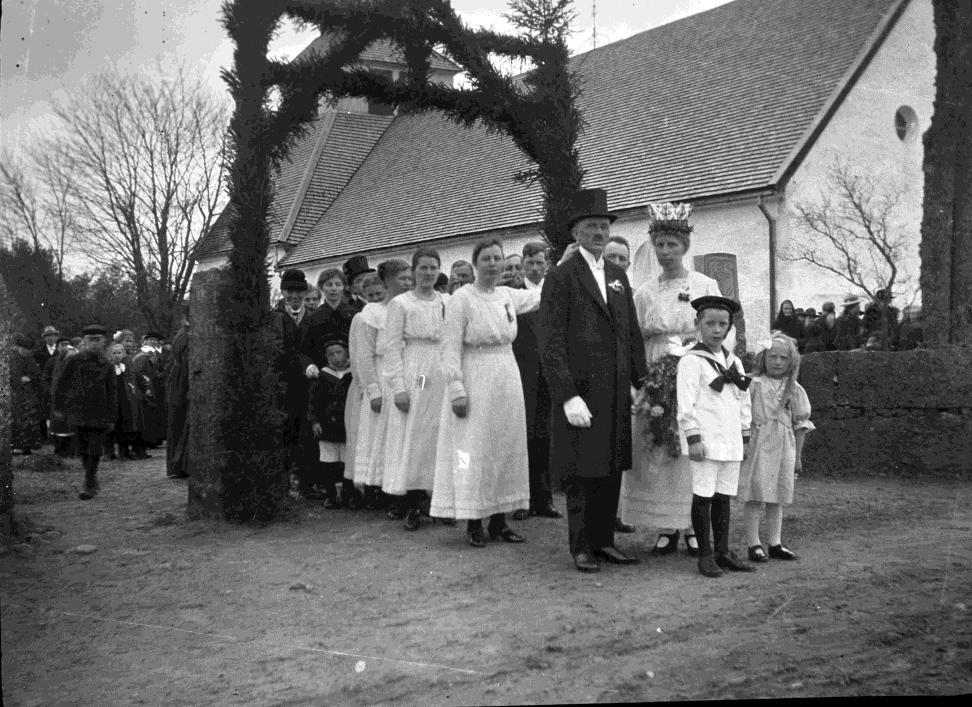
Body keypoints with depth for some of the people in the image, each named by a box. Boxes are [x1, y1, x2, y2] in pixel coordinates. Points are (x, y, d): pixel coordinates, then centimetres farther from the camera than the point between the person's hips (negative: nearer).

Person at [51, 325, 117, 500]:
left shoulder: (107, 366, 2)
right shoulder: (73, 361, 0)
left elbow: (112, 394, 4)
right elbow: (61, 384, 4)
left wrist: (111, 419, 1)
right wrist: (58, 407, 1)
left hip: (99, 414, -1)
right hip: (78, 411, 1)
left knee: (95, 448, -7)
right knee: (82, 448, 7)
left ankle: (89, 485, -2)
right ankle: (92, 480, 22)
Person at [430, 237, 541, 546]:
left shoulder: (508, 295, 8)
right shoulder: (462, 298, -8)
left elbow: (541, 296, 22)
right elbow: (451, 348, -11)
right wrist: (457, 390, -18)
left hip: (507, 382, 6)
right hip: (475, 382, -6)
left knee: (506, 449, 8)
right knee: (474, 452, -3)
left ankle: (499, 520, 17)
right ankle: (473, 523, 6)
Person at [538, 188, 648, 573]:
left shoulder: (619, 276, 15)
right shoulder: (560, 278, -6)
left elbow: (632, 334, 17)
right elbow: (551, 344, -11)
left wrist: (643, 385, 10)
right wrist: (568, 397, -18)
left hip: (616, 393, 6)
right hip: (581, 391, -6)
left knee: (611, 470, 10)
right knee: (581, 472, 2)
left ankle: (603, 540, 21)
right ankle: (581, 547, 14)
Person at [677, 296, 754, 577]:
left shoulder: (734, 362, 14)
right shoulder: (691, 361, -7)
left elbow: (744, 402, 19)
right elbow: (686, 402, -12)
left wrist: (744, 437, 16)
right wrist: (693, 438, -16)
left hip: (731, 441, 6)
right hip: (706, 441, -6)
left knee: (723, 497, 12)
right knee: (703, 497, -1)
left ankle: (723, 551, 19)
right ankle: (705, 554, 7)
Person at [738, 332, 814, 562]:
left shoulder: (794, 389, 7)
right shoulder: (754, 385, -2)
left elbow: (800, 424, 11)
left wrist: (798, 455, 10)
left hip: (783, 448, 3)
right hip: (757, 445, -3)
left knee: (777, 497, 10)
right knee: (754, 496, -3)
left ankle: (775, 543, 18)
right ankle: (753, 544, 4)